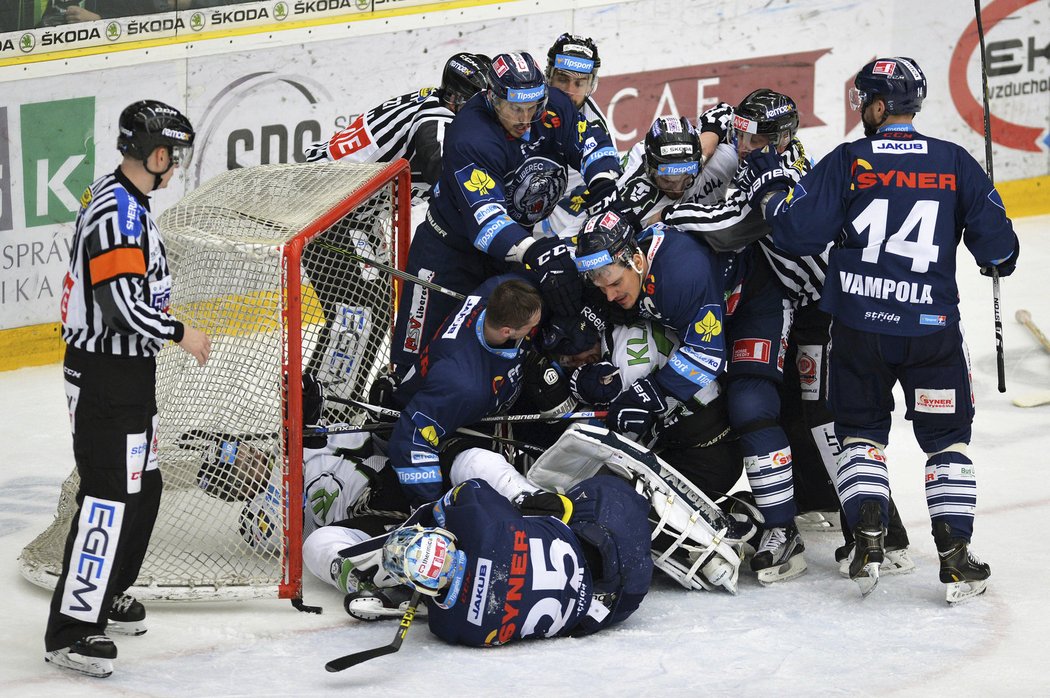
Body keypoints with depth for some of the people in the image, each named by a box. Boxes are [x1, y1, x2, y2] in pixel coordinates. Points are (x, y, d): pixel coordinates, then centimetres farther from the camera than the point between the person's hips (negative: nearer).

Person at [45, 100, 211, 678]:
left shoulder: (124, 201, 11)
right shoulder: (118, 212, -22)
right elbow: (124, 303, -27)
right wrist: (181, 334, -14)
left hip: (128, 370, 10)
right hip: (105, 376, -10)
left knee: (144, 485, 18)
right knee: (110, 494, -10)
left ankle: (106, 593, 32)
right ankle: (70, 627, -9)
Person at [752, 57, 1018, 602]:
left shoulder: (847, 162, -6)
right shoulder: (955, 163, -3)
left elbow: (797, 232, -7)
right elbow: (996, 243, -1)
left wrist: (769, 184, 10)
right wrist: (999, 260, 23)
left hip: (858, 325, 0)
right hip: (932, 327, 0)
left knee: (861, 431, 18)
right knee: (947, 437, 13)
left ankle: (868, 534, 2)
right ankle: (955, 553, 3)